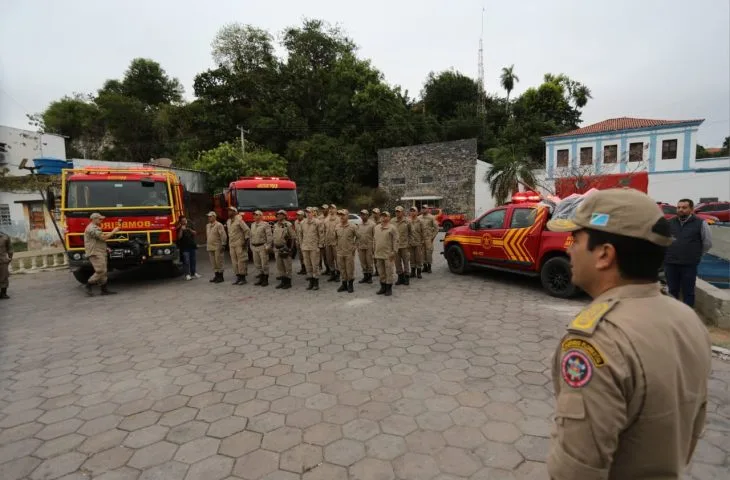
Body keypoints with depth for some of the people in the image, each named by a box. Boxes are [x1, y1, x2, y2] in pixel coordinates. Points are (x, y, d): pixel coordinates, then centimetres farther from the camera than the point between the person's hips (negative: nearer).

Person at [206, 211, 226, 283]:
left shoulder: (219, 225, -9)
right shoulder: (207, 226, 15)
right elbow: (207, 236, 22)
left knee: (219, 262, -4)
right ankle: (216, 276, 19)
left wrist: (222, 244, -16)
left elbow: (223, 235, -13)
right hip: (210, 247, 8)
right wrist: (206, 245, 19)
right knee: (213, 263, 11)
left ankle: (220, 277, 4)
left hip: (217, 247, -8)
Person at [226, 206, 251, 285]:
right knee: (234, 262, 8)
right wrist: (229, 244, 21)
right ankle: (238, 277, 16)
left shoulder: (239, 220, -9)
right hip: (231, 245, 8)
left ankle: (243, 278, 2)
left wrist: (246, 241, -13)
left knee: (241, 261, -4)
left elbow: (247, 230, -10)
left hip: (239, 244, -8)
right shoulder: (228, 221, 14)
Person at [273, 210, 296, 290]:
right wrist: (274, 248, 17)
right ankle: (283, 281, 21)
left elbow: (293, 237, -10)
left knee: (287, 266, -1)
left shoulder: (288, 225, -9)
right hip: (277, 249, 7)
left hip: (286, 248, -7)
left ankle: (288, 282, 7)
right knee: (279, 266, 11)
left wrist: (291, 248, -13)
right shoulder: (275, 225, 12)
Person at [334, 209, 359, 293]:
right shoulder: (337, 227, 3)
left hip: (349, 252, -4)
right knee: (342, 269, 11)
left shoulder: (352, 227, -8)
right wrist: (338, 245, 8)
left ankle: (350, 285, 17)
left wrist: (355, 246, -1)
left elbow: (358, 237, 2)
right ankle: (344, 284, 24)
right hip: (340, 252, 4)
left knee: (350, 270, 3)